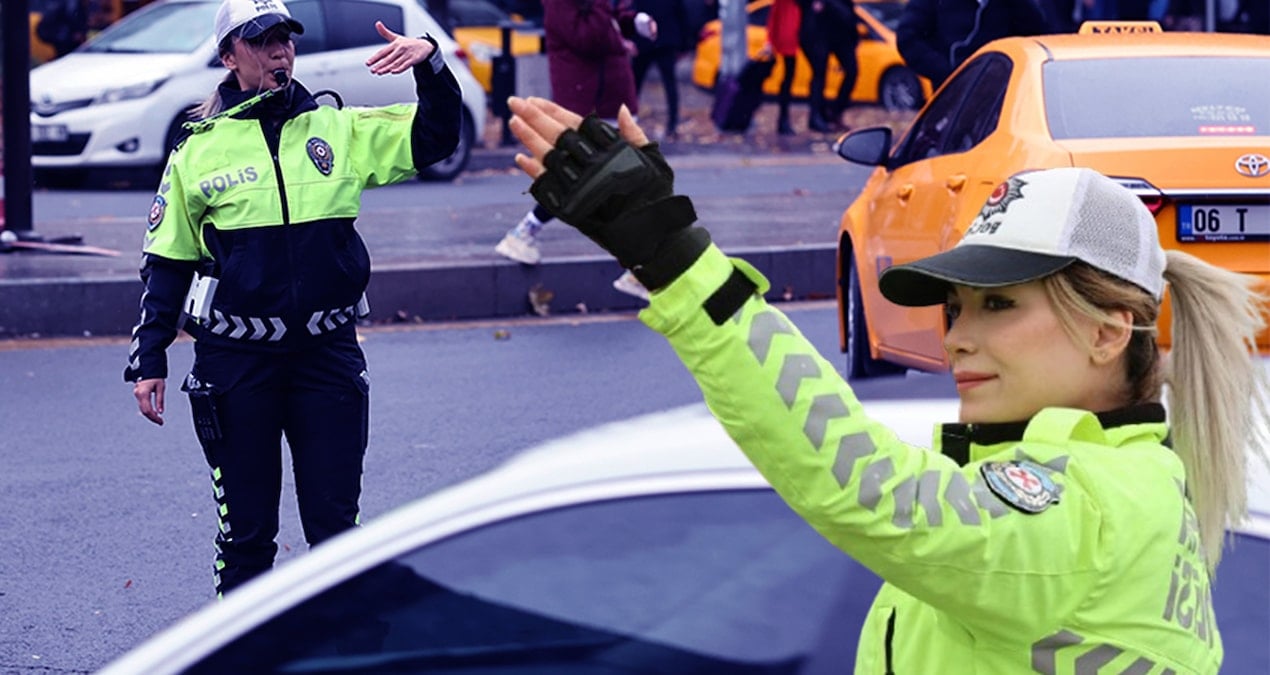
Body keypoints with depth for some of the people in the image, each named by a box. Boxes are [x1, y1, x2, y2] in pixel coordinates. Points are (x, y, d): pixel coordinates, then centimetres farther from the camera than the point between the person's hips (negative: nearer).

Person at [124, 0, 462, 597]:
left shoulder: (340, 129, 6)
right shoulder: (199, 149, 3)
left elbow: (434, 138, 5)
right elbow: (166, 262, 7)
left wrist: (430, 64, -13)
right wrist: (148, 361, 3)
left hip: (329, 353, 1)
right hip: (235, 362, -1)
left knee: (335, 523, 5)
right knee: (245, 529, 6)